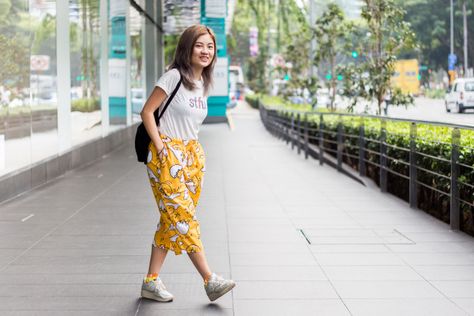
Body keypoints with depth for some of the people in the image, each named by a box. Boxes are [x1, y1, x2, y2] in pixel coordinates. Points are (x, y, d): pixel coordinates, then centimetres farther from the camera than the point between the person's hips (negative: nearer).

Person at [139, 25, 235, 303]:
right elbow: (147, 112, -10)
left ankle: (152, 282, 13)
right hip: (167, 154, -7)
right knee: (184, 217, -11)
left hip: (192, 153, 7)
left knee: (172, 221, 6)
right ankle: (210, 280, -12)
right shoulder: (174, 76, -9)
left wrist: (191, 149, 12)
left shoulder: (204, 83, 13)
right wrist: (160, 147, -13)